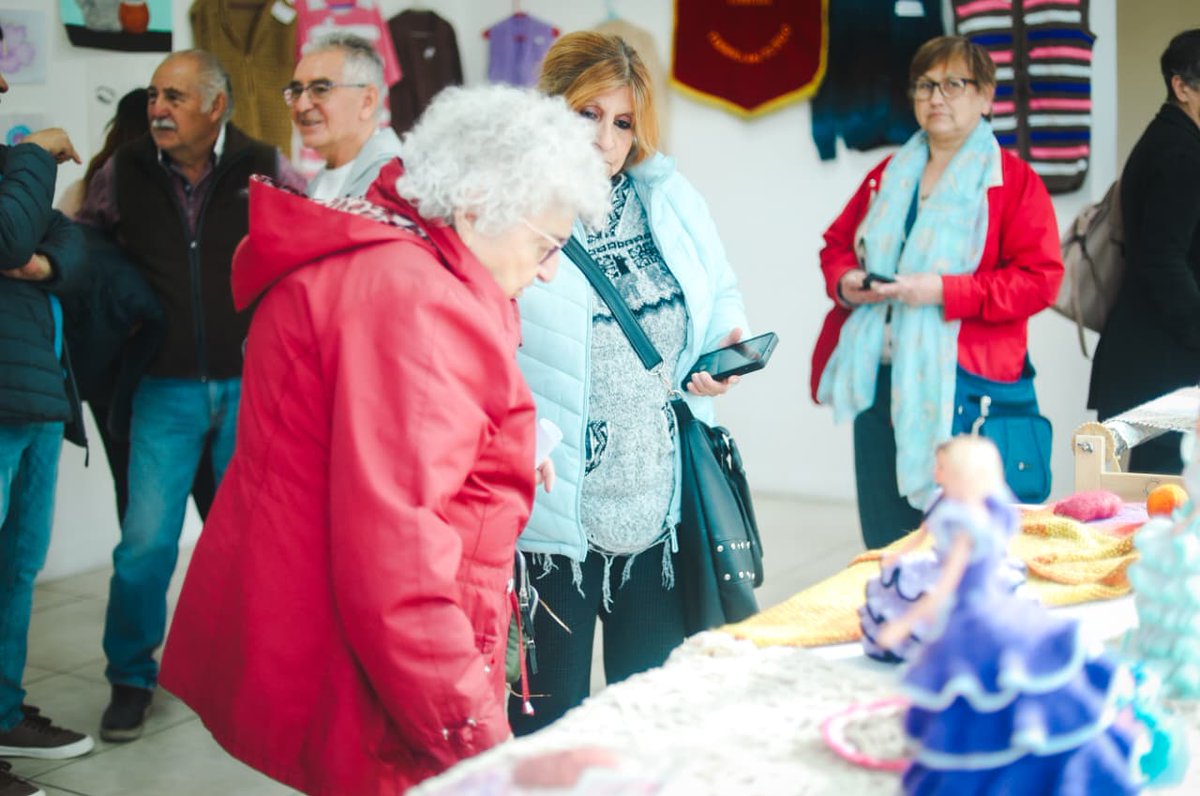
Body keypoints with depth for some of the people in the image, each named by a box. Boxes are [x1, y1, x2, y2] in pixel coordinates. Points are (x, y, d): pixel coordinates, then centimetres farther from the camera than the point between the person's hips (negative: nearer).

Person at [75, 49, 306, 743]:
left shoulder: (263, 168, -5)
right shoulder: (125, 173, -1)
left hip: (250, 380, 0)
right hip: (168, 389, 1)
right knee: (147, 541, -2)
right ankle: (131, 678, 19)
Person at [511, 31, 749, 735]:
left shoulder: (669, 198, 8)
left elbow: (720, 296, 20)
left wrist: (728, 343, -1)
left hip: (660, 509, 5)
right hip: (550, 511, -5)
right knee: (549, 724, 9)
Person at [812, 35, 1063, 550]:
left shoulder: (1013, 181, -2)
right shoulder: (887, 176, 15)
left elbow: (1040, 278, -10)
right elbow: (837, 244, 23)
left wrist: (944, 290, -19)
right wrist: (843, 281, -1)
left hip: (964, 386, -5)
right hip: (879, 379, 5)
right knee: (885, 543, 10)